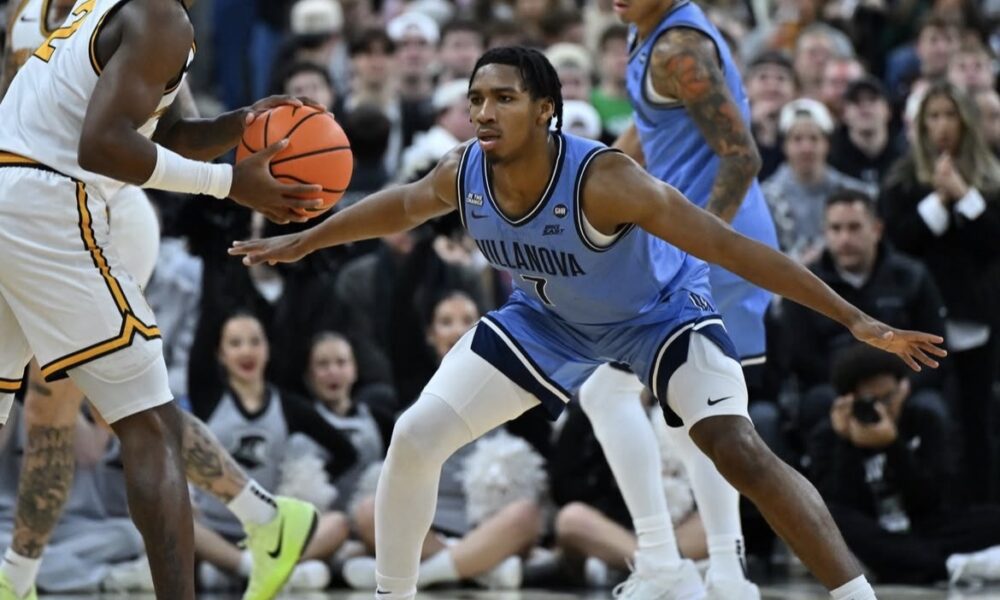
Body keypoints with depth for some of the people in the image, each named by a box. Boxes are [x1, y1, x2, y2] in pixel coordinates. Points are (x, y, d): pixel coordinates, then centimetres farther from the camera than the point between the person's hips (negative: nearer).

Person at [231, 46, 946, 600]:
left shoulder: (602, 180, -39)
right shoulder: (460, 175, -23)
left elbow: (732, 245, -39)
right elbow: (403, 205, 4)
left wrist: (856, 320, -41)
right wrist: (303, 242, 15)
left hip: (661, 308, -5)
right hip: (548, 317, 5)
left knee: (739, 450, -27)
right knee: (414, 439, -3)